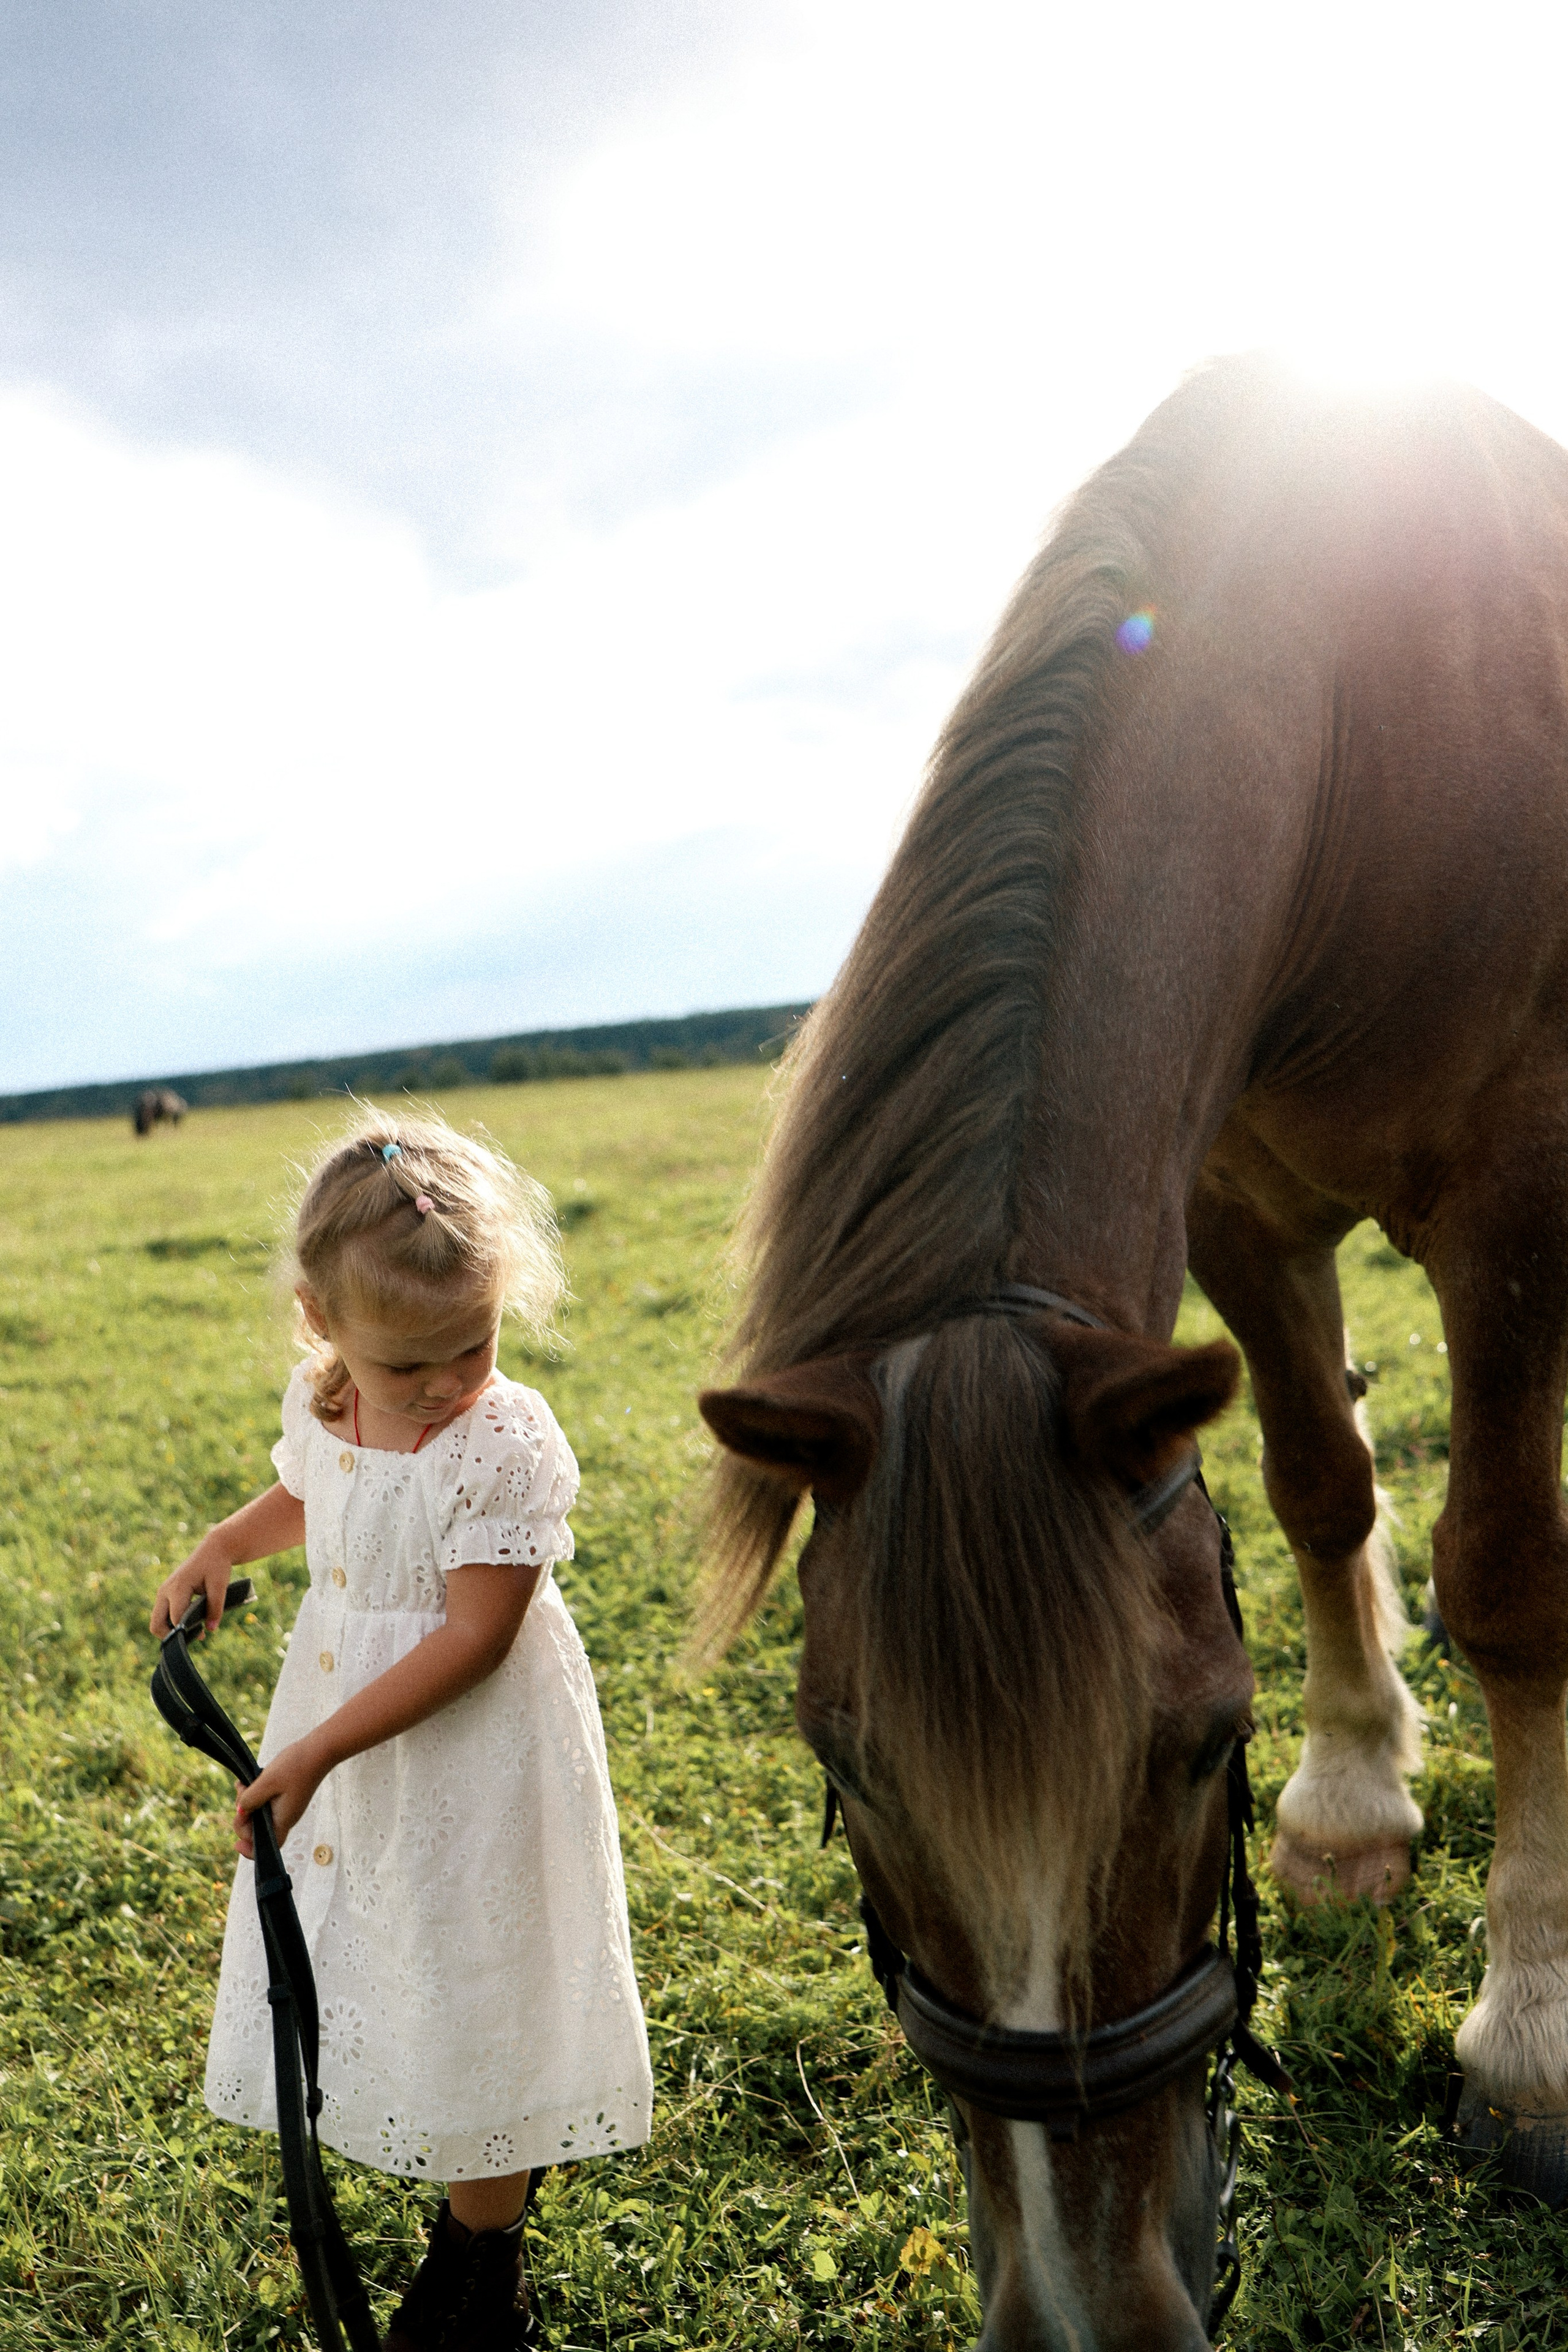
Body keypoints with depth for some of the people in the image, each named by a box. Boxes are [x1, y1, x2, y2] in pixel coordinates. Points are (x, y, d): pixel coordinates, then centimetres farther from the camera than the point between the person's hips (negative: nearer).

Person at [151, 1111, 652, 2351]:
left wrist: (317, 1750, -25)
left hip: (470, 1758, -7)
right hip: (341, 1736, 7)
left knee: (474, 1985, 8)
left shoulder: (509, 1446, -26)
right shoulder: (318, 1405, -6)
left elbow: (474, 1636, -25)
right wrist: (224, 1545, -2)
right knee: (382, 1964, 21)